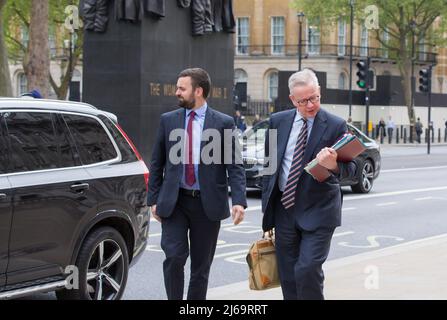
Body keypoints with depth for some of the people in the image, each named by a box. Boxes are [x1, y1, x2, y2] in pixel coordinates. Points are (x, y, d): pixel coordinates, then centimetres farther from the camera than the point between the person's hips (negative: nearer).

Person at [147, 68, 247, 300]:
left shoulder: (223, 123, -1)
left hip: (207, 204, -1)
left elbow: (235, 166, -4)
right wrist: (153, 199, 4)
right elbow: (157, 163, 9)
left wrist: (239, 201, -17)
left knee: (201, 265, 7)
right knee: (174, 256, -14)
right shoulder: (168, 120, 6)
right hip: (174, 202, 1)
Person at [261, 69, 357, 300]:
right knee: (287, 276, 9)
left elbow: (351, 168, -8)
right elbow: (269, 165, 11)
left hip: (318, 211, -4)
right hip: (284, 209, 4)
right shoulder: (277, 122, 4)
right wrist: (267, 208, 10)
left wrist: (334, 166, -32)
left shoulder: (336, 126, -6)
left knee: (308, 271, -16)